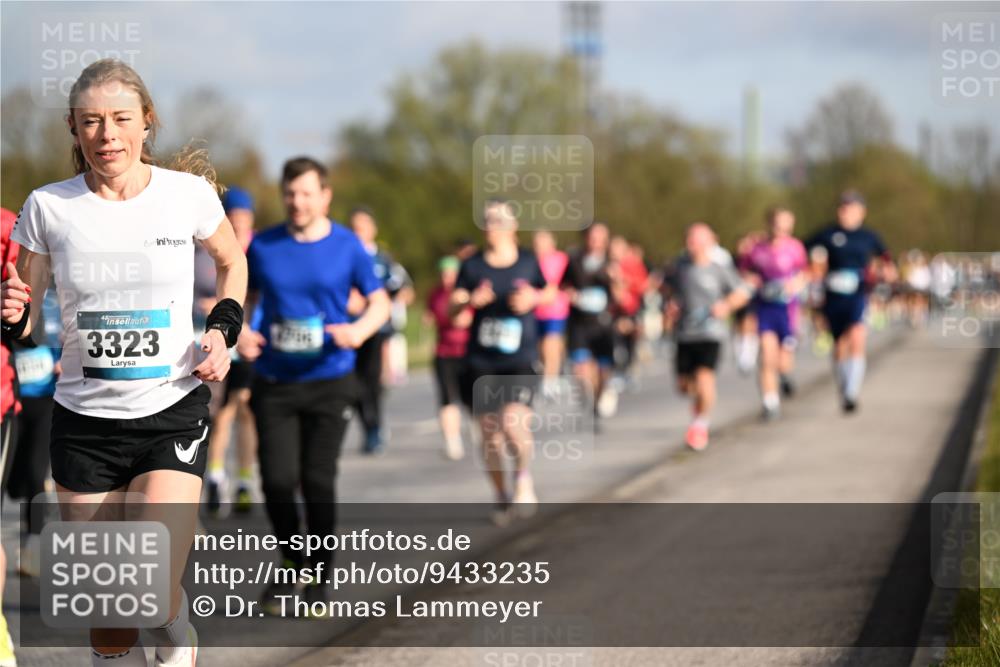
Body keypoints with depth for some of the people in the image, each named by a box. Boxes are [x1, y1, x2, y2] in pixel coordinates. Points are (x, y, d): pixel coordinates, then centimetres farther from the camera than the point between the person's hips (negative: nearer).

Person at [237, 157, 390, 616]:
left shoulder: (347, 247, 0)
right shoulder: (263, 247, 3)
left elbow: (379, 302, 6)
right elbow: (244, 300, 13)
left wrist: (360, 329, -16)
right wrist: (241, 331, -8)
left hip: (329, 381, -1)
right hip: (274, 383, 1)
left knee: (318, 480, -4)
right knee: (277, 479, -7)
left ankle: (320, 579, 13)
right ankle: (291, 565, 19)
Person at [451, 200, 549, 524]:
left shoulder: (528, 263, 4)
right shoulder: (472, 266, 3)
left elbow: (544, 295, 18)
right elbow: (453, 308, -3)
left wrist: (531, 298, -4)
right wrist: (471, 301, -24)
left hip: (520, 360, -2)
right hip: (480, 363, 2)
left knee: (513, 423, -22)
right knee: (490, 433, 5)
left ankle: (523, 473, 8)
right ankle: (501, 494, 26)